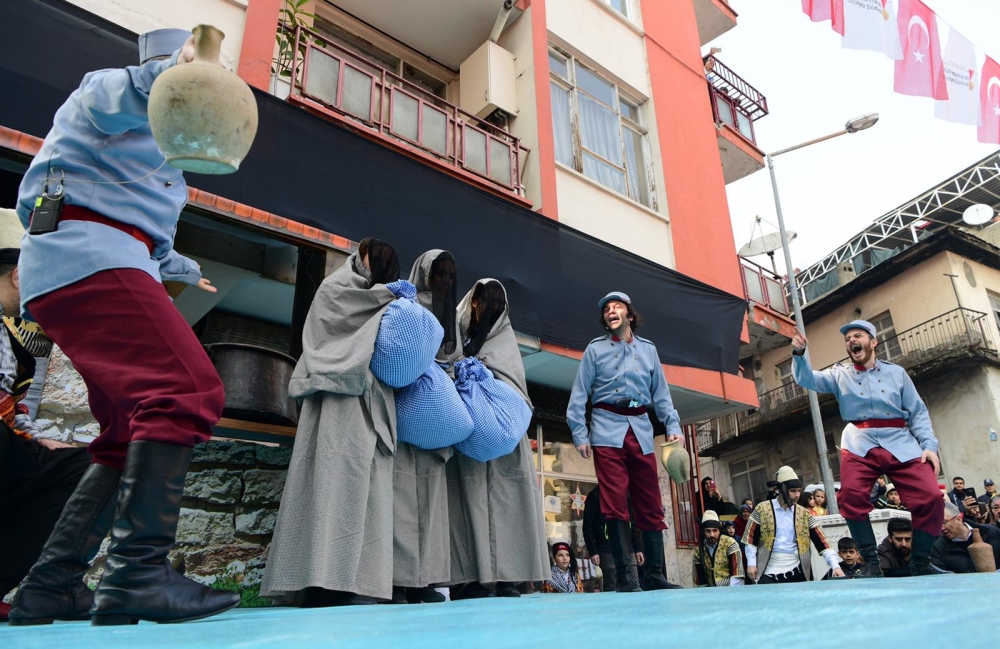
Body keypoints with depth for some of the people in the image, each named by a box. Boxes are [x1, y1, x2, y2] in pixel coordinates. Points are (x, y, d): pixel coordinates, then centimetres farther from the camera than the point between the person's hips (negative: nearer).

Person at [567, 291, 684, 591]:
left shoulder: (648, 349, 15)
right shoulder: (595, 349, 7)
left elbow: (661, 394, 15)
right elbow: (579, 395, 4)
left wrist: (673, 426, 2)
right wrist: (580, 434, -5)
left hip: (641, 429, 3)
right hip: (608, 430, -3)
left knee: (651, 505, 3)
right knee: (615, 504, -6)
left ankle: (654, 575, 10)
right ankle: (624, 575, -2)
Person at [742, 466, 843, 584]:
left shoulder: (804, 514, 6)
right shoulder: (762, 509, -2)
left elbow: (821, 542, 2)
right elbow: (751, 538, 2)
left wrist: (835, 566, -10)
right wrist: (751, 563, -4)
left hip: (796, 571, 3)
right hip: (769, 572, -3)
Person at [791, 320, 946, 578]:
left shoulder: (896, 372, 14)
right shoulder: (839, 375, 14)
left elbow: (917, 413, 10)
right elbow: (807, 379, -1)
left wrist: (929, 445, -3)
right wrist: (799, 354, -20)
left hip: (902, 444, 1)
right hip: (860, 444, 0)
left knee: (930, 497, -12)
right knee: (851, 496, -20)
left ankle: (921, 562, 8)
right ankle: (871, 562, -6)